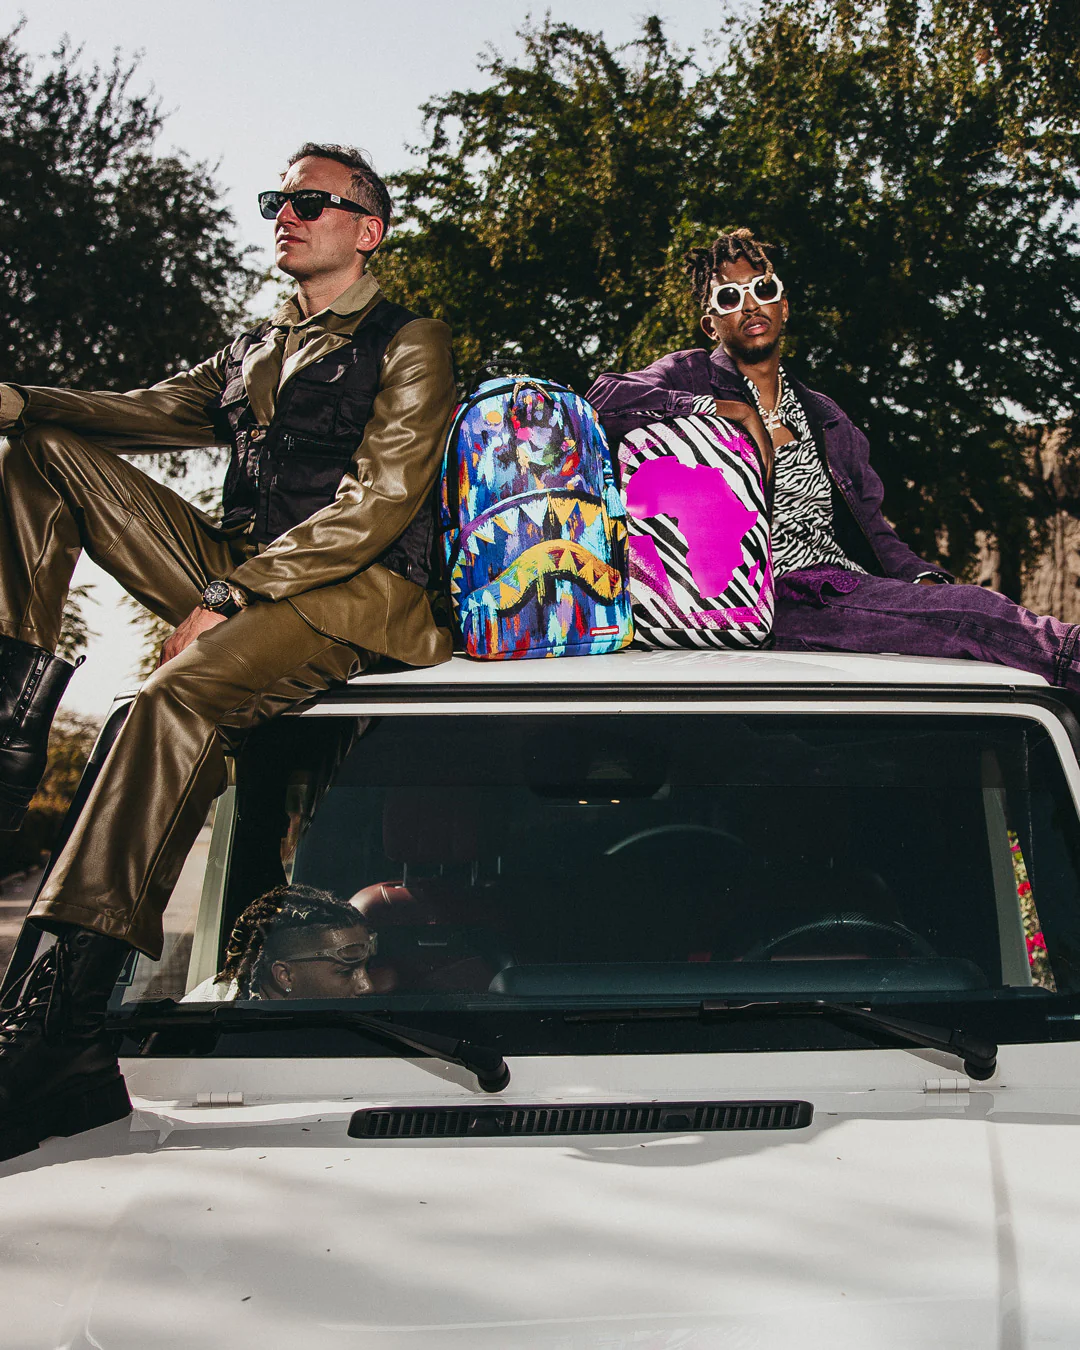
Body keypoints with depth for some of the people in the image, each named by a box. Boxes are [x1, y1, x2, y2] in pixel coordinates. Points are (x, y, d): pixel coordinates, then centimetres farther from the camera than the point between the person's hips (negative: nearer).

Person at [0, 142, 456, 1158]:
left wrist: (231, 594, -18)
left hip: (348, 592, -7)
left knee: (183, 691, -38)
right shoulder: (258, 349, 27)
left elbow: (379, 502, -9)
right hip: (235, 572, 8)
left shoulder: (410, 347, 4)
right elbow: (157, 412, 14)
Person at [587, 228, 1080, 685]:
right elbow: (605, 397, -8)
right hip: (775, 601, -6)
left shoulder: (826, 418, 28)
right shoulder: (692, 376, 12)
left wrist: (923, 578, 2)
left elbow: (871, 527, 23)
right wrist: (723, 411, -12)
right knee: (975, 613, -28)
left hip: (857, 589, 6)